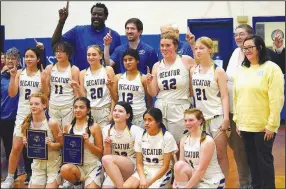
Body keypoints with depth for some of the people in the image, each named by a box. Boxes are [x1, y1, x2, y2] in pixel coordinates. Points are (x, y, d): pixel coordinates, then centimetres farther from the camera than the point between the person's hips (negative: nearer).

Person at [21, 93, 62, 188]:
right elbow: (26, 143, 9)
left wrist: (50, 144, -26)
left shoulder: (52, 123, -16)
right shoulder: (27, 124, -4)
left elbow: (61, 144, -8)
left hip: (53, 162, -4)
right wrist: (26, 143, -12)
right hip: (37, 162, 4)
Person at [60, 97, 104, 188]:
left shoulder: (94, 127, -3)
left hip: (93, 166, -2)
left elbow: (100, 153, -1)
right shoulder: (68, 127, 7)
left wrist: (88, 142, -16)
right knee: (64, 169, -31)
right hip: (75, 165, 2)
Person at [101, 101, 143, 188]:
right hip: (114, 169, 3)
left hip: (133, 167, -3)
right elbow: (106, 155, 10)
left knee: (107, 159, -29)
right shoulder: (106, 129, 4)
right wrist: (107, 146, -11)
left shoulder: (135, 130, -8)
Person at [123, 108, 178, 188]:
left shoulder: (167, 137, -10)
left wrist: (150, 182, -16)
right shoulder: (140, 137, 1)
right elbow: (139, 163, 3)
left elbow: (165, 166, -9)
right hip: (144, 171, 3)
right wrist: (142, 179, -17)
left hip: (161, 173, -3)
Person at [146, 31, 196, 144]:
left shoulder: (186, 61, -3)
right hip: (160, 109, 4)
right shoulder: (157, 66, 8)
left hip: (180, 109, -4)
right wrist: (149, 83, -8)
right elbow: (153, 94, 8)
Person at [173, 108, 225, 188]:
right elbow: (180, 168, -2)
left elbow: (201, 169, -21)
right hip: (196, 178, 6)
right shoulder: (184, 140, 0)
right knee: (179, 165, -22)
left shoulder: (207, 141, -19)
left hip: (213, 182, -6)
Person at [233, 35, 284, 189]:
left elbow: (276, 99, -13)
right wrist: (237, 120, 10)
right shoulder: (241, 70, 9)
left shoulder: (271, 68, -9)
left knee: (264, 159, 2)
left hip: (263, 126, -5)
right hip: (245, 125, 6)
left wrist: (271, 125, -15)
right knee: (252, 159, 13)